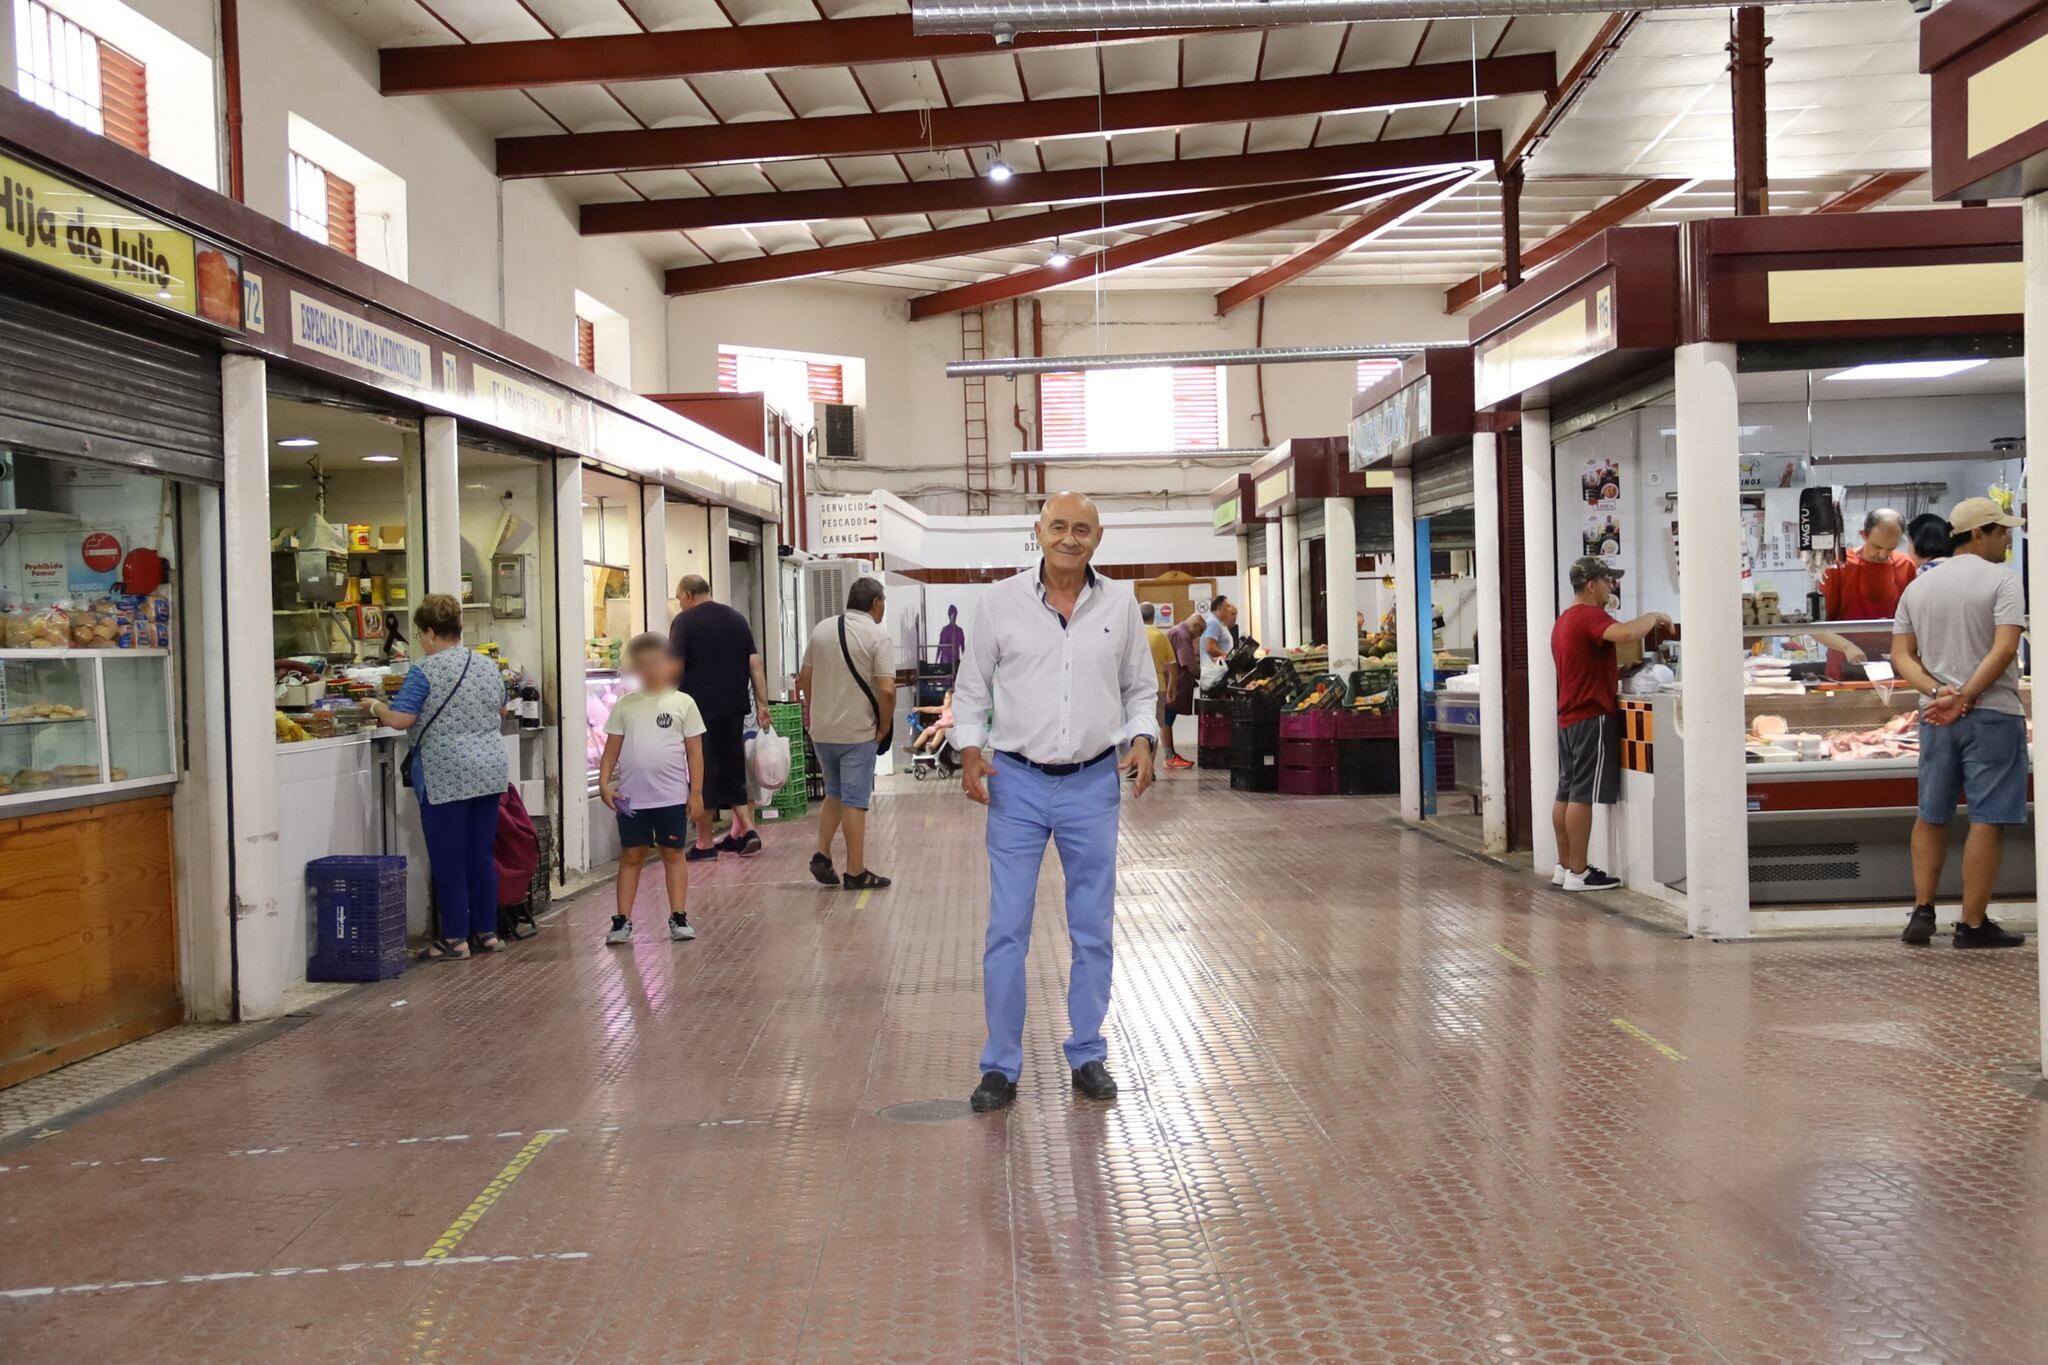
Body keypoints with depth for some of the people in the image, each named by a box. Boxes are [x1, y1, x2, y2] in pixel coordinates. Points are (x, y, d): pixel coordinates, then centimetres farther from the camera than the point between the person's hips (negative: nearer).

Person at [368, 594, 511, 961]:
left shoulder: (425, 670, -10)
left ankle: (455, 938, 6)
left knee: (448, 858, 2)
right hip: (489, 771, 6)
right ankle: (487, 931, 17)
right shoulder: (487, 666, 10)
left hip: (446, 777, -6)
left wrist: (376, 707, 5)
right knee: (481, 854, 12)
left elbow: (400, 720, -13)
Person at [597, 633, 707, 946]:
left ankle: (679, 918, 13)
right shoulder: (624, 705, 5)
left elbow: (694, 750, 0)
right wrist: (604, 782, -7)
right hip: (631, 796, 1)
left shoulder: (682, 703, -1)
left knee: (674, 853, 7)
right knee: (631, 856, 7)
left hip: (672, 796, -1)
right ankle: (622, 920, 10)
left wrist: (695, 791, -3)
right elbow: (612, 748, 5)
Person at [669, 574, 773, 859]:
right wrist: (762, 704, 8)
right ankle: (746, 831, 8)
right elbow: (755, 663, 7)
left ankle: (705, 843, 6)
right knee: (733, 769, 15)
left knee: (704, 774, 1)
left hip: (700, 708, -5)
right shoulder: (736, 618, 11)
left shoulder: (685, 621, -5)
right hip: (735, 707, 5)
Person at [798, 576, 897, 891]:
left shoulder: (822, 629, 6)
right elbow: (887, 690, -19)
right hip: (857, 732, -5)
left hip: (821, 731, 5)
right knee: (854, 801, 2)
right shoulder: (878, 637, -11)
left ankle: (822, 855, 10)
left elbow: (803, 677, 11)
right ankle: (855, 872, 6)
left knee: (834, 794, 21)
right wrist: (884, 726, -6)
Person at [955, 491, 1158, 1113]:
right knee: (1007, 929, 0)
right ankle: (1001, 1066, 11)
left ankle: (1087, 1055, 23)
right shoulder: (1001, 600, -1)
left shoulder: (1119, 603, 3)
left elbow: (1140, 687, 12)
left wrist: (1141, 739, -6)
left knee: (1093, 929, 9)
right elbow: (972, 689, 6)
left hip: (1093, 784, 2)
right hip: (1017, 782, -1)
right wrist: (970, 748, -8)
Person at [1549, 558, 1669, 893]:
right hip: (1592, 718, -10)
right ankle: (1578, 873, -5)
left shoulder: (1564, 621, 17)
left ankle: (1564, 866, 14)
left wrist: (1617, 671, 15)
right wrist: (1653, 617, -16)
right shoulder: (1589, 616, -14)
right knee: (1583, 796, -7)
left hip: (1568, 718, 10)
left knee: (1566, 793, 10)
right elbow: (1626, 633, -33)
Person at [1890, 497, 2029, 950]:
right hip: (1993, 714, -5)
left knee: (1931, 816, 15)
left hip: (1935, 716, 5)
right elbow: (2005, 648, -18)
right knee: (1987, 820, -1)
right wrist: (1965, 696, -17)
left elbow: (1901, 656, 5)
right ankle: (1972, 924, 1)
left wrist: (1938, 691, -6)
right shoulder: (2001, 579, -6)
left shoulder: (1917, 588, 11)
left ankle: (1922, 912, 11)